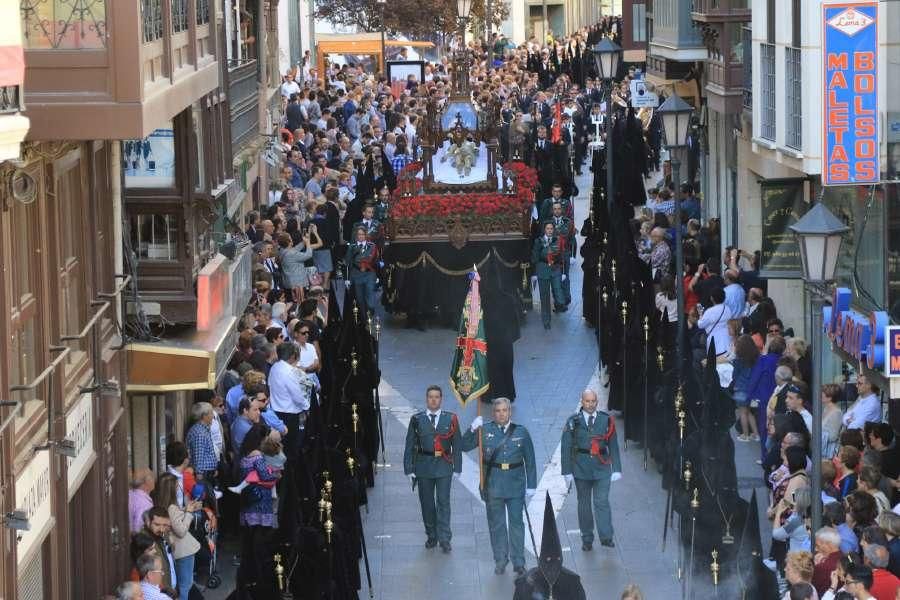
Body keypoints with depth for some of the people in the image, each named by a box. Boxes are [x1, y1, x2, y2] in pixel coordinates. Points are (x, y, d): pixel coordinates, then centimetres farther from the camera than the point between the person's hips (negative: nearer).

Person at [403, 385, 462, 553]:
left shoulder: (450, 419, 4)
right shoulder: (417, 419, 3)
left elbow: (457, 445, 6)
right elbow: (410, 446, 4)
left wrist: (457, 468, 2)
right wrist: (409, 469, -1)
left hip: (443, 465, -1)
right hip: (424, 465, 1)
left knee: (443, 502, -6)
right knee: (427, 503, 8)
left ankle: (444, 539, -3)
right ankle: (431, 536, 22)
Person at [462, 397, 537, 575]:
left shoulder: (521, 432, 2)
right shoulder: (485, 430, 1)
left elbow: (529, 460, 5)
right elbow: (465, 446, -4)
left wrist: (531, 486, 3)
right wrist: (473, 430, -20)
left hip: (515, 485, 0)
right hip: (493, 485, 0)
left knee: (516, 523, 2)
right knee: (496, 524, 7)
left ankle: (518, 562, 9)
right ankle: (500, 561, 17)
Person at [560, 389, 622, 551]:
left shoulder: (606, 420, 4)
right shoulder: (573, 422, 2)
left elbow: (613, 446, 7)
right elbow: (566, 448, 3)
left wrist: (616, 469, 4)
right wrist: (567, 471, -1)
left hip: (602, 469, -1)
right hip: (581, 468, 1)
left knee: (602, 502, -9)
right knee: (584, 504, 7)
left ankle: (606, 537, -7)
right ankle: (587, 540, 14)